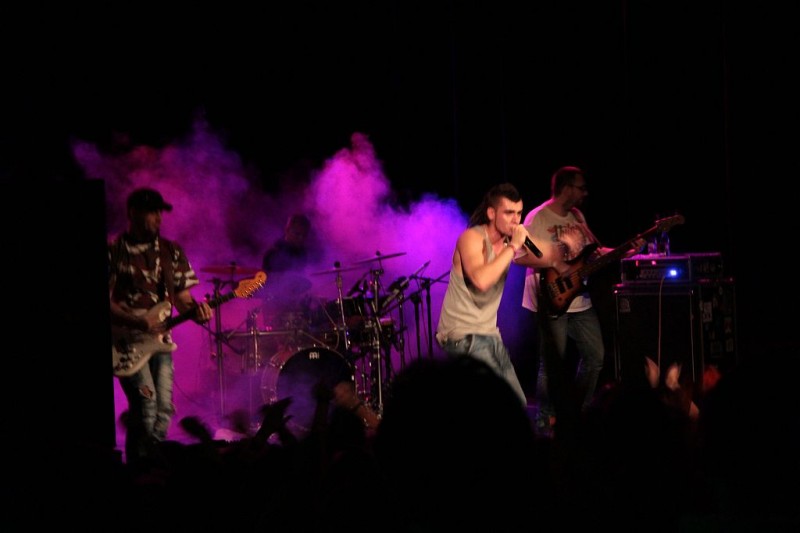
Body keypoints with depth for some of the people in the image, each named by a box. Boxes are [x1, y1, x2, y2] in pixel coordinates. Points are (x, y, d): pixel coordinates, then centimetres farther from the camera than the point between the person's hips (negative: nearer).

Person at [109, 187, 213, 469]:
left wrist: (196, 310, -11)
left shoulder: (171, 252, 11)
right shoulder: (114, 252, -3)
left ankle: (153, 465, 12)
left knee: (164, 408, -2)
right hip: (127, 341, -5)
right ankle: (137, 468, -8)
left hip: (160, 340, 5)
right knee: (146, 403, -18)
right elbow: (106, 300, -7)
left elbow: (182, 298, 13)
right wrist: (138, 322, -20)